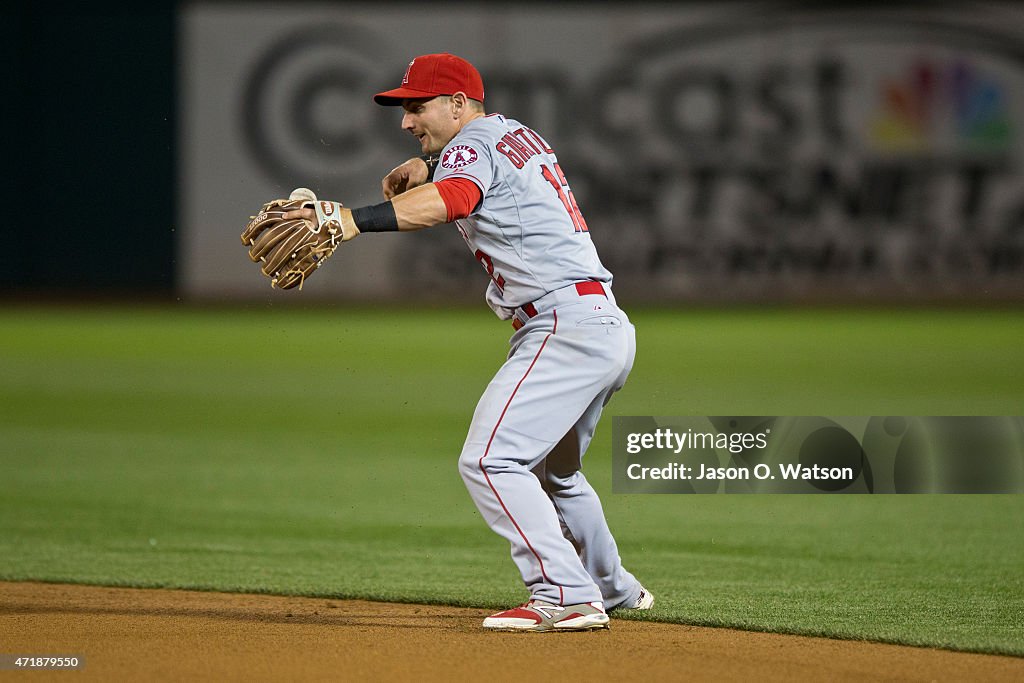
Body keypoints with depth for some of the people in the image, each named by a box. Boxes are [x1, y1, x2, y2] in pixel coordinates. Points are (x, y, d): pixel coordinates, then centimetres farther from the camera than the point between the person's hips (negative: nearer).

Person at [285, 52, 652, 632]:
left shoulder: (475, 144, -8)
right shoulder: (519, 136, 20)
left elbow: (447, 201, -30)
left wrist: (352, 220, -43)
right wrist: (423, 166, 14)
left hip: (567, 327, -11)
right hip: (611, 329, 11)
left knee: (490, 460, -17)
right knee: (552, 470, 27)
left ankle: (565, 595, -22)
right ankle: (615, 590, 40)